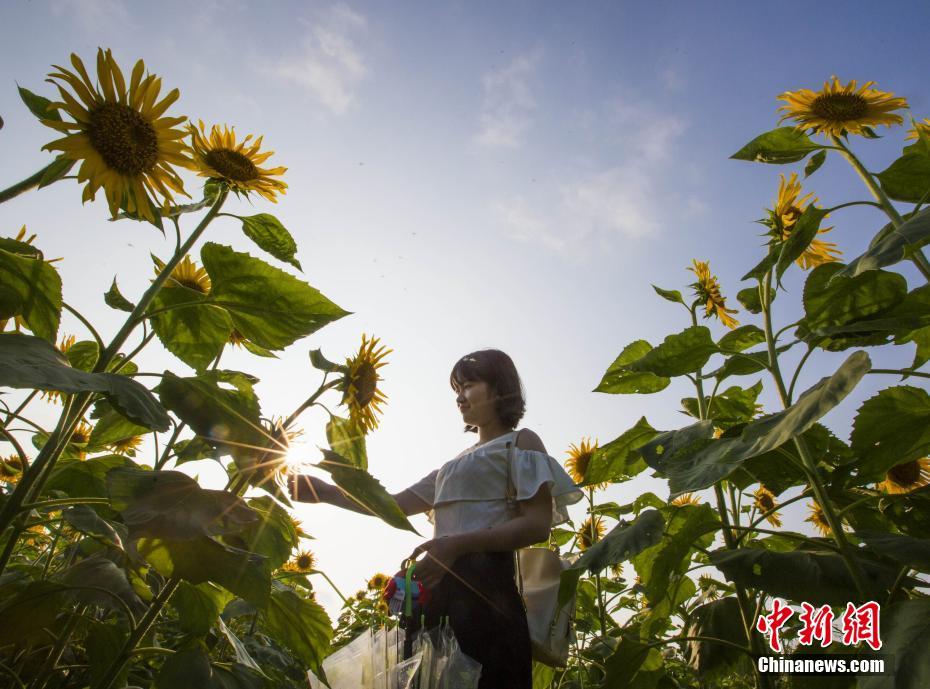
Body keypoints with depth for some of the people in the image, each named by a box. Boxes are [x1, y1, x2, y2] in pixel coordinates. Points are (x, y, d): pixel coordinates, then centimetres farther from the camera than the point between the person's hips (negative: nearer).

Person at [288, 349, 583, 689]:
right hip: (441, 587, 7)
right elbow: (396, 505, 20)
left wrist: (458, 543, -20)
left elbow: (538, 525, -9)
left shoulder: (520, 442, 5)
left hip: (484, 584, -7)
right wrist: (326, 492, 10)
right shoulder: (459, 461, 26)